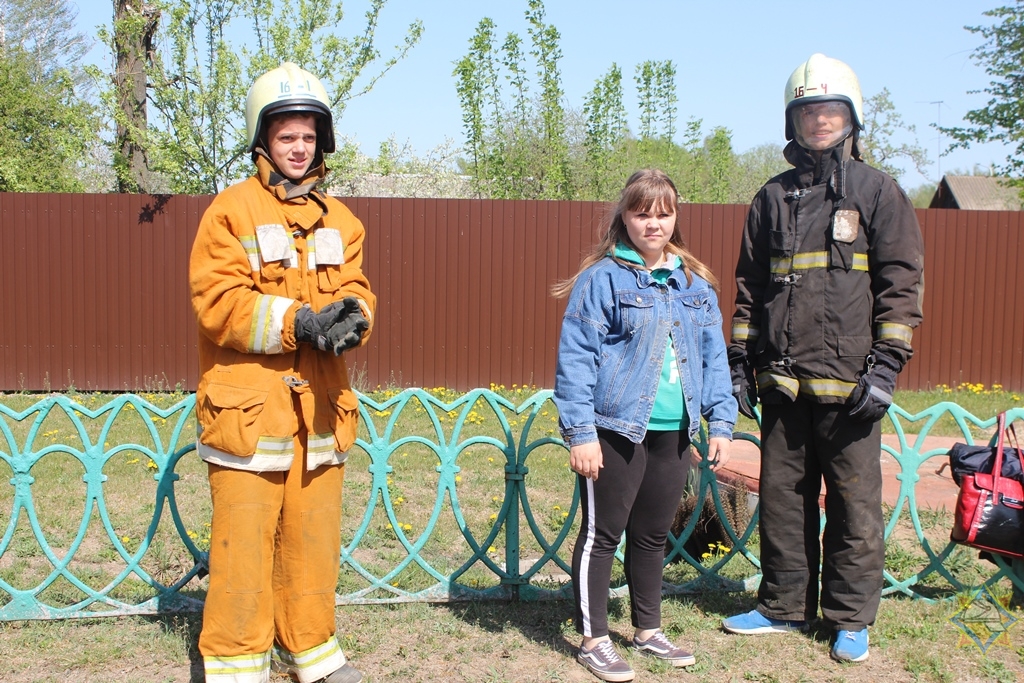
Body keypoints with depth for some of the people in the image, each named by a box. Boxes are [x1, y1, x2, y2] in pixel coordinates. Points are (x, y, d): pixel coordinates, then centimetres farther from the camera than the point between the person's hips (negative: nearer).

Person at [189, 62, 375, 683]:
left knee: (315, 538, 13)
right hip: (249, 408, -5)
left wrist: (352, 318, -16)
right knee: (244, 544, -3)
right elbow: (218, 303, -11)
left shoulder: (340, 220, 15)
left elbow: (356, 291, 8)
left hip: (320, 408, 5)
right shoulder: (231, 211, -1)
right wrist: (298, 321, -21)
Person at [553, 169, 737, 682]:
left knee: (653, 534, 17)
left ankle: (648, 630, 33)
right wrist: (580, 432, -15)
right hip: (617, 428, -5)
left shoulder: (695, 283, 9)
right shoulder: (603, 278, -8)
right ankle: (593, 639, 19)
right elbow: (575, 359, -11)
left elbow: (714, 356, 12)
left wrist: (721, 422, 6)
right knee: (602, 533, 5)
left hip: (672, 432, 6)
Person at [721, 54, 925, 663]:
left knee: (854, 505, 4)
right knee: (783, 499, 11)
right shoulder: (773, 198, 14)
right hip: (783, 383, 4)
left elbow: (902, 282, -2)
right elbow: (750, 286, 17)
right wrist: (740, 361, 11)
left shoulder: (877, 191, 3)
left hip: (849, 384, -4)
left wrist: (887, 365, -9)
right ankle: (785, 606, 25)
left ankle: (851, 619, 18)